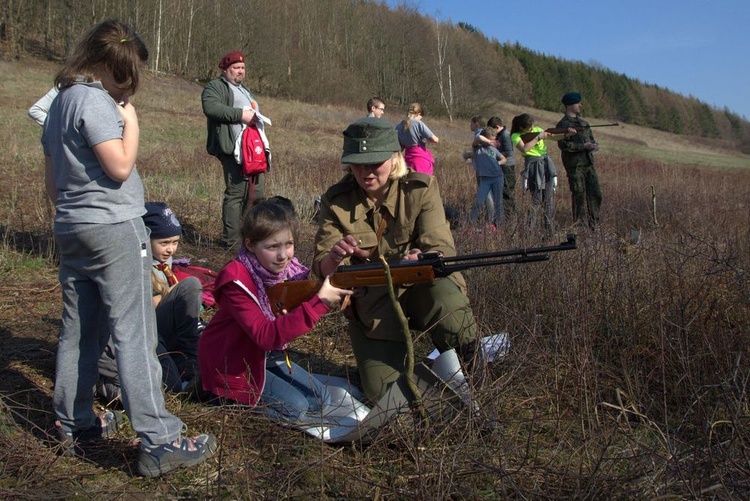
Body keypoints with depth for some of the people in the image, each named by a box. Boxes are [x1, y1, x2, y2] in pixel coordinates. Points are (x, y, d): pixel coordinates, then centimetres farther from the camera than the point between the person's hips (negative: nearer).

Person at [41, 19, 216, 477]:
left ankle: (75, 426, 25)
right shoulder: (95, 101, -12)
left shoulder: (61, 100, 17)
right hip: (114, 229, -9)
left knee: (79, 333, 14)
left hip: (70, 230, 9)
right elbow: (120, 167, -19)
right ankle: (160, 443, -6)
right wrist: (131, 121, -7)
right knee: (134, 335, -9)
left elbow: (51, 179, 20)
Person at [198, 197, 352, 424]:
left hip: (269, 355, 7)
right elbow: (265, 336, -36)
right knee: (296, 408, -16)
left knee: (320, 399, 2)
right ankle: (232, 396, 2)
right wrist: (319, 302, -43)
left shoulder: (289, 268, -7)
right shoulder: (236, 280, -28)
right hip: (231, 364, -7)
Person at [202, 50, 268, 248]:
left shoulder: (245, 90, 32)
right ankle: (231, 240, -7)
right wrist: (241, 114, -19)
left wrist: (256, 112, 21)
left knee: (257, 194, 9)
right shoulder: (215, 87, 2)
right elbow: (211, 107, -18)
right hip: (235, 150, -9)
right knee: (236, 193, -11)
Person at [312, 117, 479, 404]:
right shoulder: (336, 201, -7)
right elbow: (322, 269, -10)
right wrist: (334, 258, -35)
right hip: (372, 306, 2)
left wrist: (422, 260, -43)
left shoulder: (421, 189, -9)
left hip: (422, 286, -1)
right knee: (383, 394, -10)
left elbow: (443, 250, -18)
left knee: (450, 313, -36)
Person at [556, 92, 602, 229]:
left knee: (595, 194, 5)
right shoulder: (563, 124, -6)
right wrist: (583, 146, -19)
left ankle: (594, 225, 14)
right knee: (579, 196, -4)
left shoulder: (583, 123, 19)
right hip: (574, 165, -7)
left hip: (588, 163, 7)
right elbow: (563, 145, -16)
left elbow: (591, 138, 27)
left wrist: (594, 144, 3)